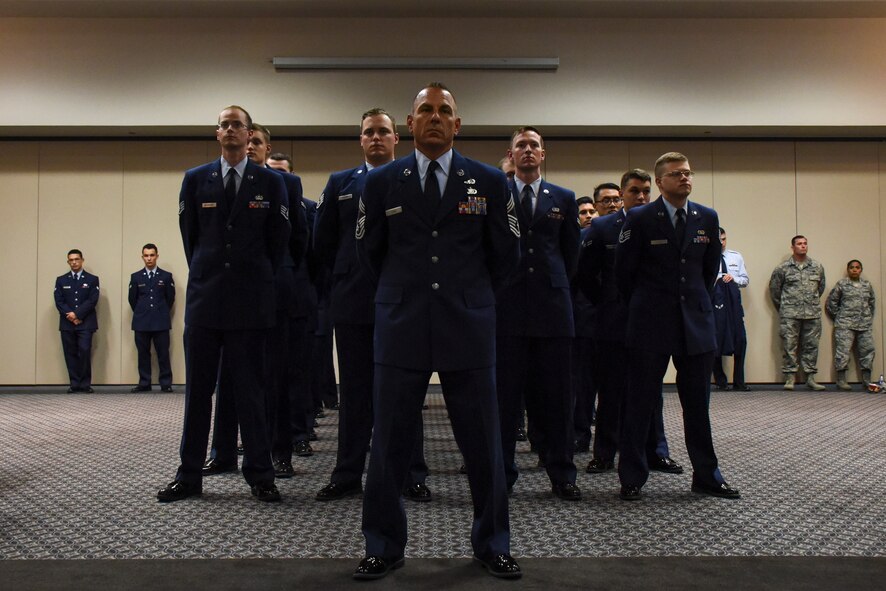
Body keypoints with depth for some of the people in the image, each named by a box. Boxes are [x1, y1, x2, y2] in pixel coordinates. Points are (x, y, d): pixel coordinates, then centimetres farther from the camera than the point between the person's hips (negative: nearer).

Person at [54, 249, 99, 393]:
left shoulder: (92, 279, 6)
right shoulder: (61, 280, 13)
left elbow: (92, 301, -4)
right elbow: (59, 302, 3)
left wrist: (77, 314, -14)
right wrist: (71, 317, -11)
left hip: (85, 323, -2)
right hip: (67, 323, 3)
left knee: (85, 352, -13)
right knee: (70, 354, 2)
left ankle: (85, 384, -4)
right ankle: (75, 384, 6)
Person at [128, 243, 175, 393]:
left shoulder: (166, 276, 5)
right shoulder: (136, 277, 9)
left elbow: (170, 298, 8)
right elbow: (132, 299, 11)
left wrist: (162, 313, 10)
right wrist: (141, 314, 12)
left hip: (161, 322, -1)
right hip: (141, 322, 1)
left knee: (163, 354, -2)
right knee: (143, 354, 3)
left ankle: (166, 383, 2)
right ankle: (144, 383, 9)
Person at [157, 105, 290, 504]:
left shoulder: (271, 182, 4)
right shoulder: (195, 179, 8)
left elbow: (278, 240, 8)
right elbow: (189, 235, 14)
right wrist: (205, 276, 13)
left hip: (250, 301, -1)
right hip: (204, 297, 2)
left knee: (251, 391, 2)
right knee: (197, 389, 6)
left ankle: (259, 475, 10)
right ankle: (189, 476, 14)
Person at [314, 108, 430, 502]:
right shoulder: (340, 183, 11)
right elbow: (323, 241, 13)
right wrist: (346, 277, 10)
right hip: (353, 302, 2)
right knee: (354, 392, 7)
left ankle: (411, 476, 12)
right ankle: (347, 475, 14)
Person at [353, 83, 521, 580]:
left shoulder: (490, 181, 5)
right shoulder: (382, 182, 6)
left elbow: (506, 254, 12)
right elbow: (370, 250, 17)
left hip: (468, 328, 0)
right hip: (402, 328, 1)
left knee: (483, 444, 5)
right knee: (389, 444, 3)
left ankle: (493, 544, 21)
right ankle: (384, 547, 18)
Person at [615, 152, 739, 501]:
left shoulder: (707, 218, 7)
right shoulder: (640, 219, -4)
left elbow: (710, 268, 18)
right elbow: (623, 271, 1)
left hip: (696, 322, 4)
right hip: (650, 325, -3)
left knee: (698, 403, 9)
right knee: (640, 403, 2)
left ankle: (706, 476, 20)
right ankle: (632, 479, 11)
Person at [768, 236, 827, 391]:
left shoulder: (817, 267, 9)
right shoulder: (783, 268, 0)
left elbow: (821, 287, 20)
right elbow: (774, 289, 8)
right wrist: (782, 307, 12)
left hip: (813, 314, 3)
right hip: (789, 315, -3)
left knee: (811, 345, 5)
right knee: (789, 346, -3)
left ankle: (810, 378, 12)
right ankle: (790, 377, 4)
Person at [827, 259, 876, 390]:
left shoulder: (867, 284, 14)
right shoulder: (841, 284, 1)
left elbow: (872, 302, 22)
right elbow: (831, 302, 2)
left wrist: (869, 317, 13)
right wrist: (838, 317, 1)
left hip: (865, 325, 4)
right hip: (845, 325, -4)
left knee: (867, 350, 3)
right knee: (843, 350, -10)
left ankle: (866, 381, 9)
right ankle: (841, 380, -7)